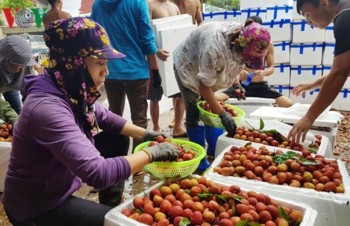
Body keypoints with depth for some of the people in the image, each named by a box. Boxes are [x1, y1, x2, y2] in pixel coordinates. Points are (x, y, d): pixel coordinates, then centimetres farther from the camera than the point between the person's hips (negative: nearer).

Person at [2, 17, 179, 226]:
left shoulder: (72, 90, -9)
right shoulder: (48, 108, -35)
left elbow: (105, 117, 10)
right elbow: (98, 173, -39)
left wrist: (144, 134, 1)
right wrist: (152, 153, -27)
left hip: (63, 175, 8)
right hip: (37, 206, -8)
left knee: (118, 139, 7)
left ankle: (111, 206, 20)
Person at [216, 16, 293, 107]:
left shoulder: (268, 44, 4)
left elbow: (271, 67, 4)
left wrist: (263, 73, -20)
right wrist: (239, 72, -26)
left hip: (261, 86, 2)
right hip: (241, 85, -2)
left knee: (289, 104, -17)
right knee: (215, 99, -29)